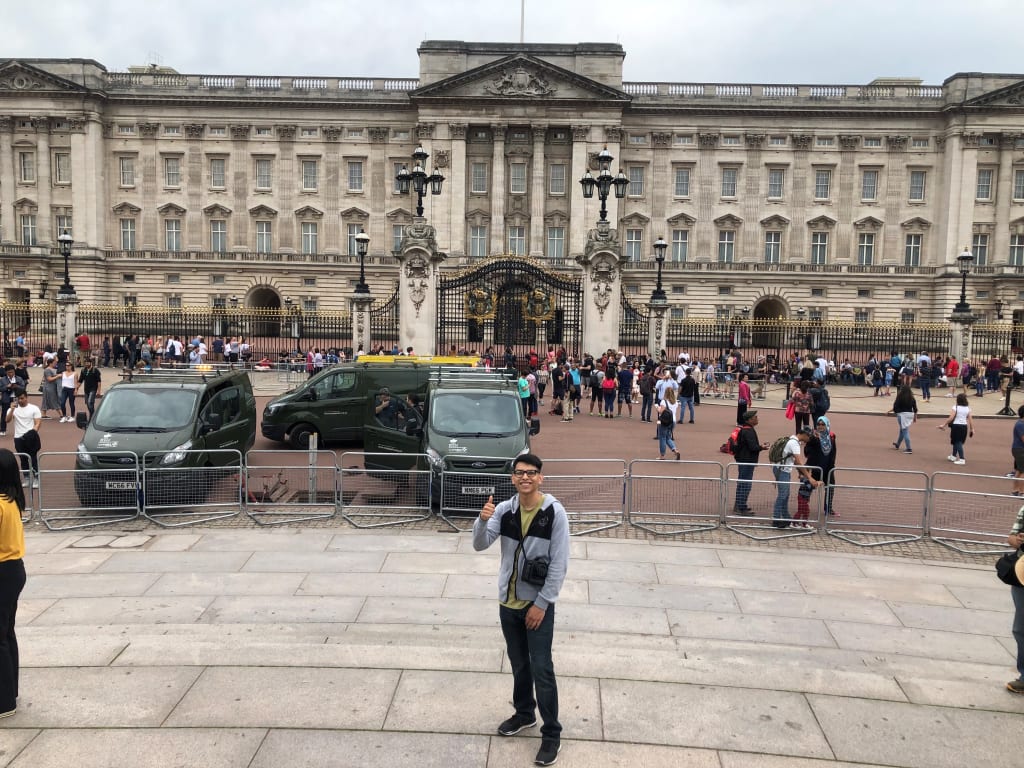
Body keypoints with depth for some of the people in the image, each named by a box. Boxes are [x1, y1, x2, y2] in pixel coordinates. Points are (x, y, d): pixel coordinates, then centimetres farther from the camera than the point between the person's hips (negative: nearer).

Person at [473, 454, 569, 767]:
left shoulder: (555, 512, -15)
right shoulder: (504, 509, -4)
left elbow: (559, 564, -14)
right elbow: (480, 545, -10)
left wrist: (541, 604, -14)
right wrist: (483, 520, -30)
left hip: (538, 604, -4)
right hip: (508, 602, 4)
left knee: (541, 669, 0)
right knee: (518, 663, 20)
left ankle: (551, 733, 15)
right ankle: (524, 714, 40)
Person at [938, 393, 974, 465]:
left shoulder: (955, 407, -11)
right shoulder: (967, 408, 4)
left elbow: (951, 418, -18)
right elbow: (970, 419, 3)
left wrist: (943, 425, -13)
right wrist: (972, 429, 8)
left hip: (956, 426, -6)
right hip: (964, 426, 6)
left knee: (958, 442, -3)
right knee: (957, 441, 22)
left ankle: (962, 459, -10)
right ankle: (954, 456, 36)